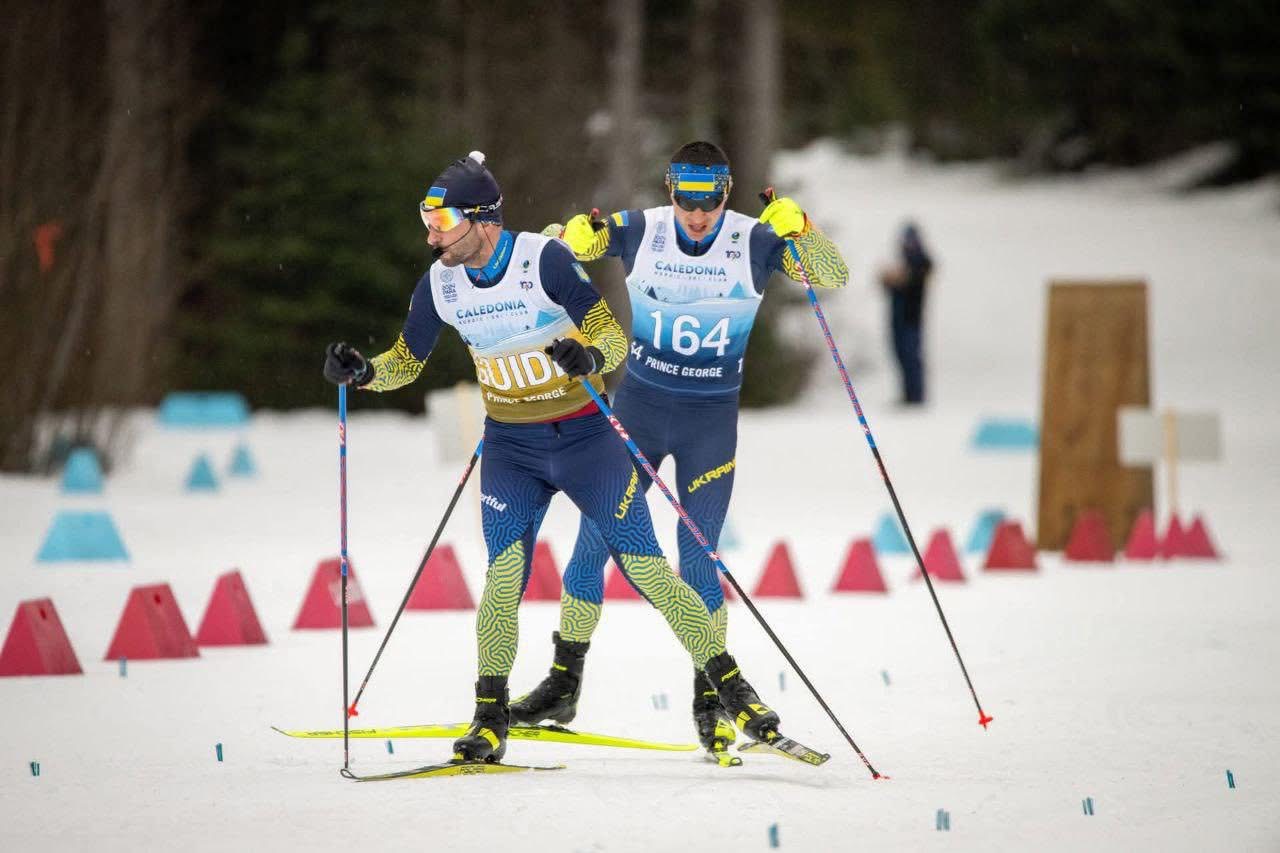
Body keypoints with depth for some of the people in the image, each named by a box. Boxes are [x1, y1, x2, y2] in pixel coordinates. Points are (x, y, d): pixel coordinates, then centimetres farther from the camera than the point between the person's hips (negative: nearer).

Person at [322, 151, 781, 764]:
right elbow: (404, 363, 8)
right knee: (504, 577, -13)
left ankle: (733, 691, 2)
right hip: (509, 446, 3)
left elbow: (614, 337, -17)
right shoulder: (440, 284, -4)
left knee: (646, 568, -7)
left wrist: (588, 357, -39)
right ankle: (491, 718, 0)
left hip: (584, 437, -3)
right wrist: (361, 372, -13)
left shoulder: (544, 259, -18)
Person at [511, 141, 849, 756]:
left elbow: (834, 277, -14)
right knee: (592, 543, 1)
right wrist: (572, 237, -28)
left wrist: (798, 227, -33)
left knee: (697, 561, -7)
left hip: (712, 420, -2)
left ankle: (712, 698, 6)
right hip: (639, 404, 2)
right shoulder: (640, 232, -7)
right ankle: (563, 684, 12)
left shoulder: (754, 241, -9)